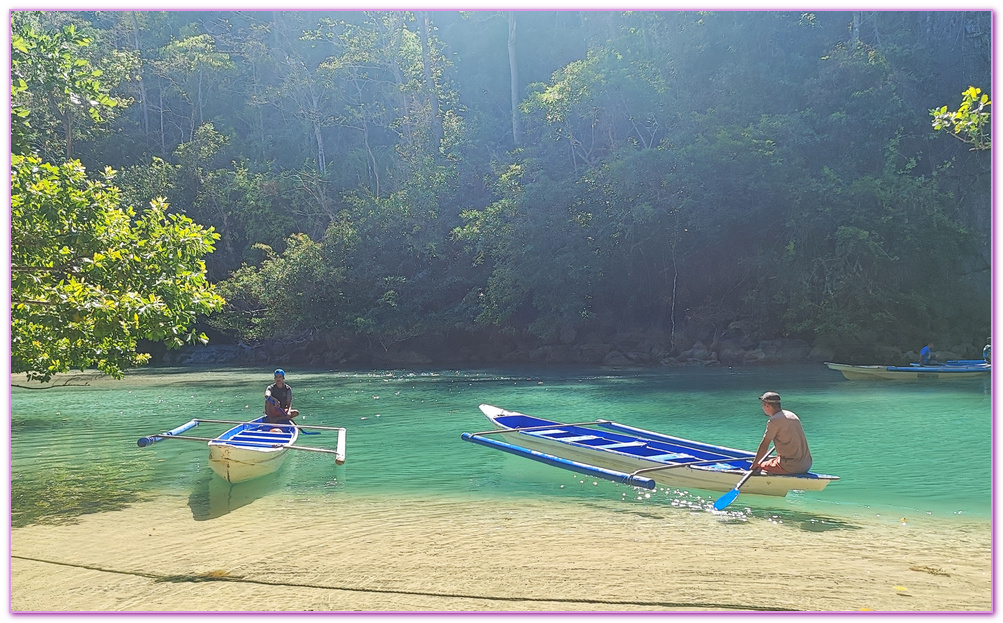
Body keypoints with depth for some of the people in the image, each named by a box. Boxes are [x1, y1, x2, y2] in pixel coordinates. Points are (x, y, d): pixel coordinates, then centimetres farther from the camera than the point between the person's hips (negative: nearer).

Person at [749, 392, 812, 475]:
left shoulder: (774, 421, -13)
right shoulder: (792, 415, 12)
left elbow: (764, 446, -11)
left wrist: (754, 464, -2)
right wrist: (779, 456, 31)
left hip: (792, 467, -8)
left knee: (759, 467, 6)